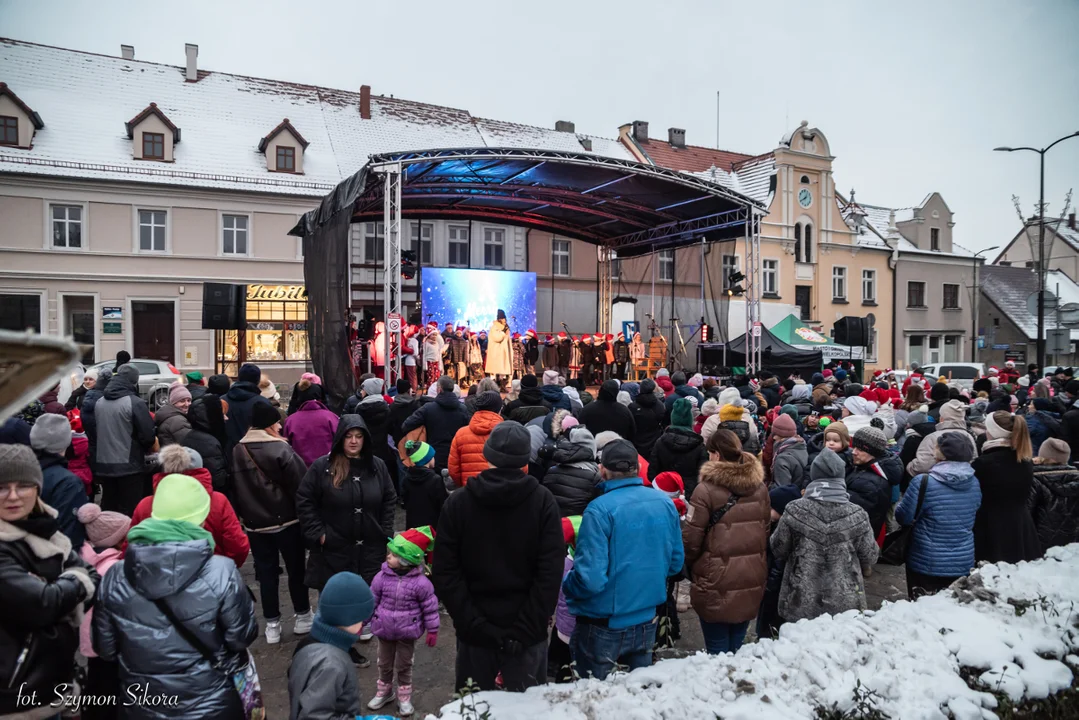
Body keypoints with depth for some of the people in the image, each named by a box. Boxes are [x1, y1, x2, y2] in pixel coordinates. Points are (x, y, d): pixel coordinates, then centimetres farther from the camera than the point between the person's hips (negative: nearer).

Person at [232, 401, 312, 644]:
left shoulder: (237, 452, 0)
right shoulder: (280, 449, -18)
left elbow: (234, 488, 8)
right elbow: (301, 485, -17)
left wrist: (245, 514, 18)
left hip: (255, 523, 4)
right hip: (287, 520, -4)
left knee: (266, 572, 12)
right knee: (296, 569, 11)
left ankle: (272, 624, 17)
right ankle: (302, 617, 22)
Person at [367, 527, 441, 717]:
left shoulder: (420, 582, -21)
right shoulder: (382, 577, -13)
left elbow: (430, 608, -11)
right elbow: (371, 601, -2)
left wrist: (432, 631, -6)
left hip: (407, 632, -3)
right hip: (384, 630, 3)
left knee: (404, 666, 14)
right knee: (385, 664, 21)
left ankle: (404, 697, 33)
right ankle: (384, 692, 43)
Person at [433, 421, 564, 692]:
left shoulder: (457, 503, -5)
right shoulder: (543, 501, -8)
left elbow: (445, 574, -8)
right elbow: (551, 573, -13)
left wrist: (476, 625, -8)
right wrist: (525, 628, -10)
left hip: (474, 632, 1)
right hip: (528, 633, -1)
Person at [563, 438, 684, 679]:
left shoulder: (599, 510, -23)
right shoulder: (665, 503, -5)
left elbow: (590, 578, -26)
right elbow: (676, 562, 5)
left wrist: (567, 586, -6)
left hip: (604, 625, -5)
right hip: (647, 621, 5)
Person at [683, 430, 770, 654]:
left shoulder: (706, 489, -16)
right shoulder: (760, 488, 3)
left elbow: (691, 539, -13)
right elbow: (765, 533, 12)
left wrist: (686, 565, 5)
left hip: (716, 583, -5)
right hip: (751, 582, 6)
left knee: (718, 650, 7)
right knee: (737, 648, 18)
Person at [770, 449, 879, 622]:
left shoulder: (794, 510, -14)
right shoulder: (857, 515, -11)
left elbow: (778, 550, -2)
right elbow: (869, 557, 1)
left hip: (801, 603, -1)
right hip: (845, 605, 1)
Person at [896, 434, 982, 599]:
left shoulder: (923, 482, -20)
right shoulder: (974, 483, -2)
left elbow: (903, 517, -12)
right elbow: (975, 514, 15)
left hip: (927, 563, -5)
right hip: (964, 562, 5)